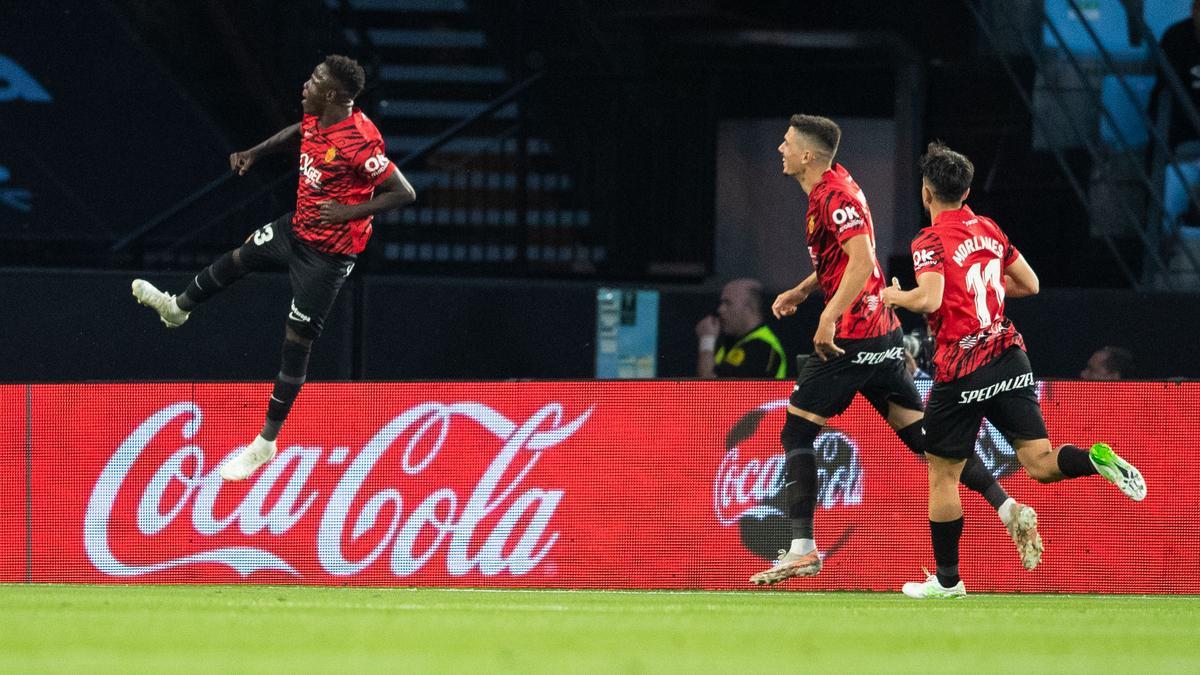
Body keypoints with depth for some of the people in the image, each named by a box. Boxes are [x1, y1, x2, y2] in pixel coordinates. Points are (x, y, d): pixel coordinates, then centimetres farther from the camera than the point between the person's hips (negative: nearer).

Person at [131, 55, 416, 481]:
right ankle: (179, 307, 58)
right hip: (297, 226, 8)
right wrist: (255, 153, 7)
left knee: (296, 343, 0)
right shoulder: (316, 118, -6)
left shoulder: (359, 142, -31)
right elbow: (298, 133, 20)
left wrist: (351, 211, -32)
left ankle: (266, 443, 12)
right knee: (239, 258, 28)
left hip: (328, 252, -8)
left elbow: (405, 193, -28)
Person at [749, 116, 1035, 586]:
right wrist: (800, 292, 19)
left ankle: (802, 549, -7)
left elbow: (862, 261, -26)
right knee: (922, 435, 8)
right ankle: (1009, 510, 1)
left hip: (852, 337, -10)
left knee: (796, 433, -4)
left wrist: (829, 319, -29)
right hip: (883, 335, 10)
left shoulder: (834, 196, -14)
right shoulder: (828, 189, 16)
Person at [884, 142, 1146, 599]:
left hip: (961, 372, -6)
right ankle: (1098, 459, -29)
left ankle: (946, 580, 14)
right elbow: (1029, 284, 20)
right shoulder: (989, 230, 12)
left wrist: (895, 296, -4)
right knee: (1040, 462, 1)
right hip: (1009, 357, 6)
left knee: (942, 475, 8)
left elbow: (930, 299, -24)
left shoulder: (930, 242, -8)